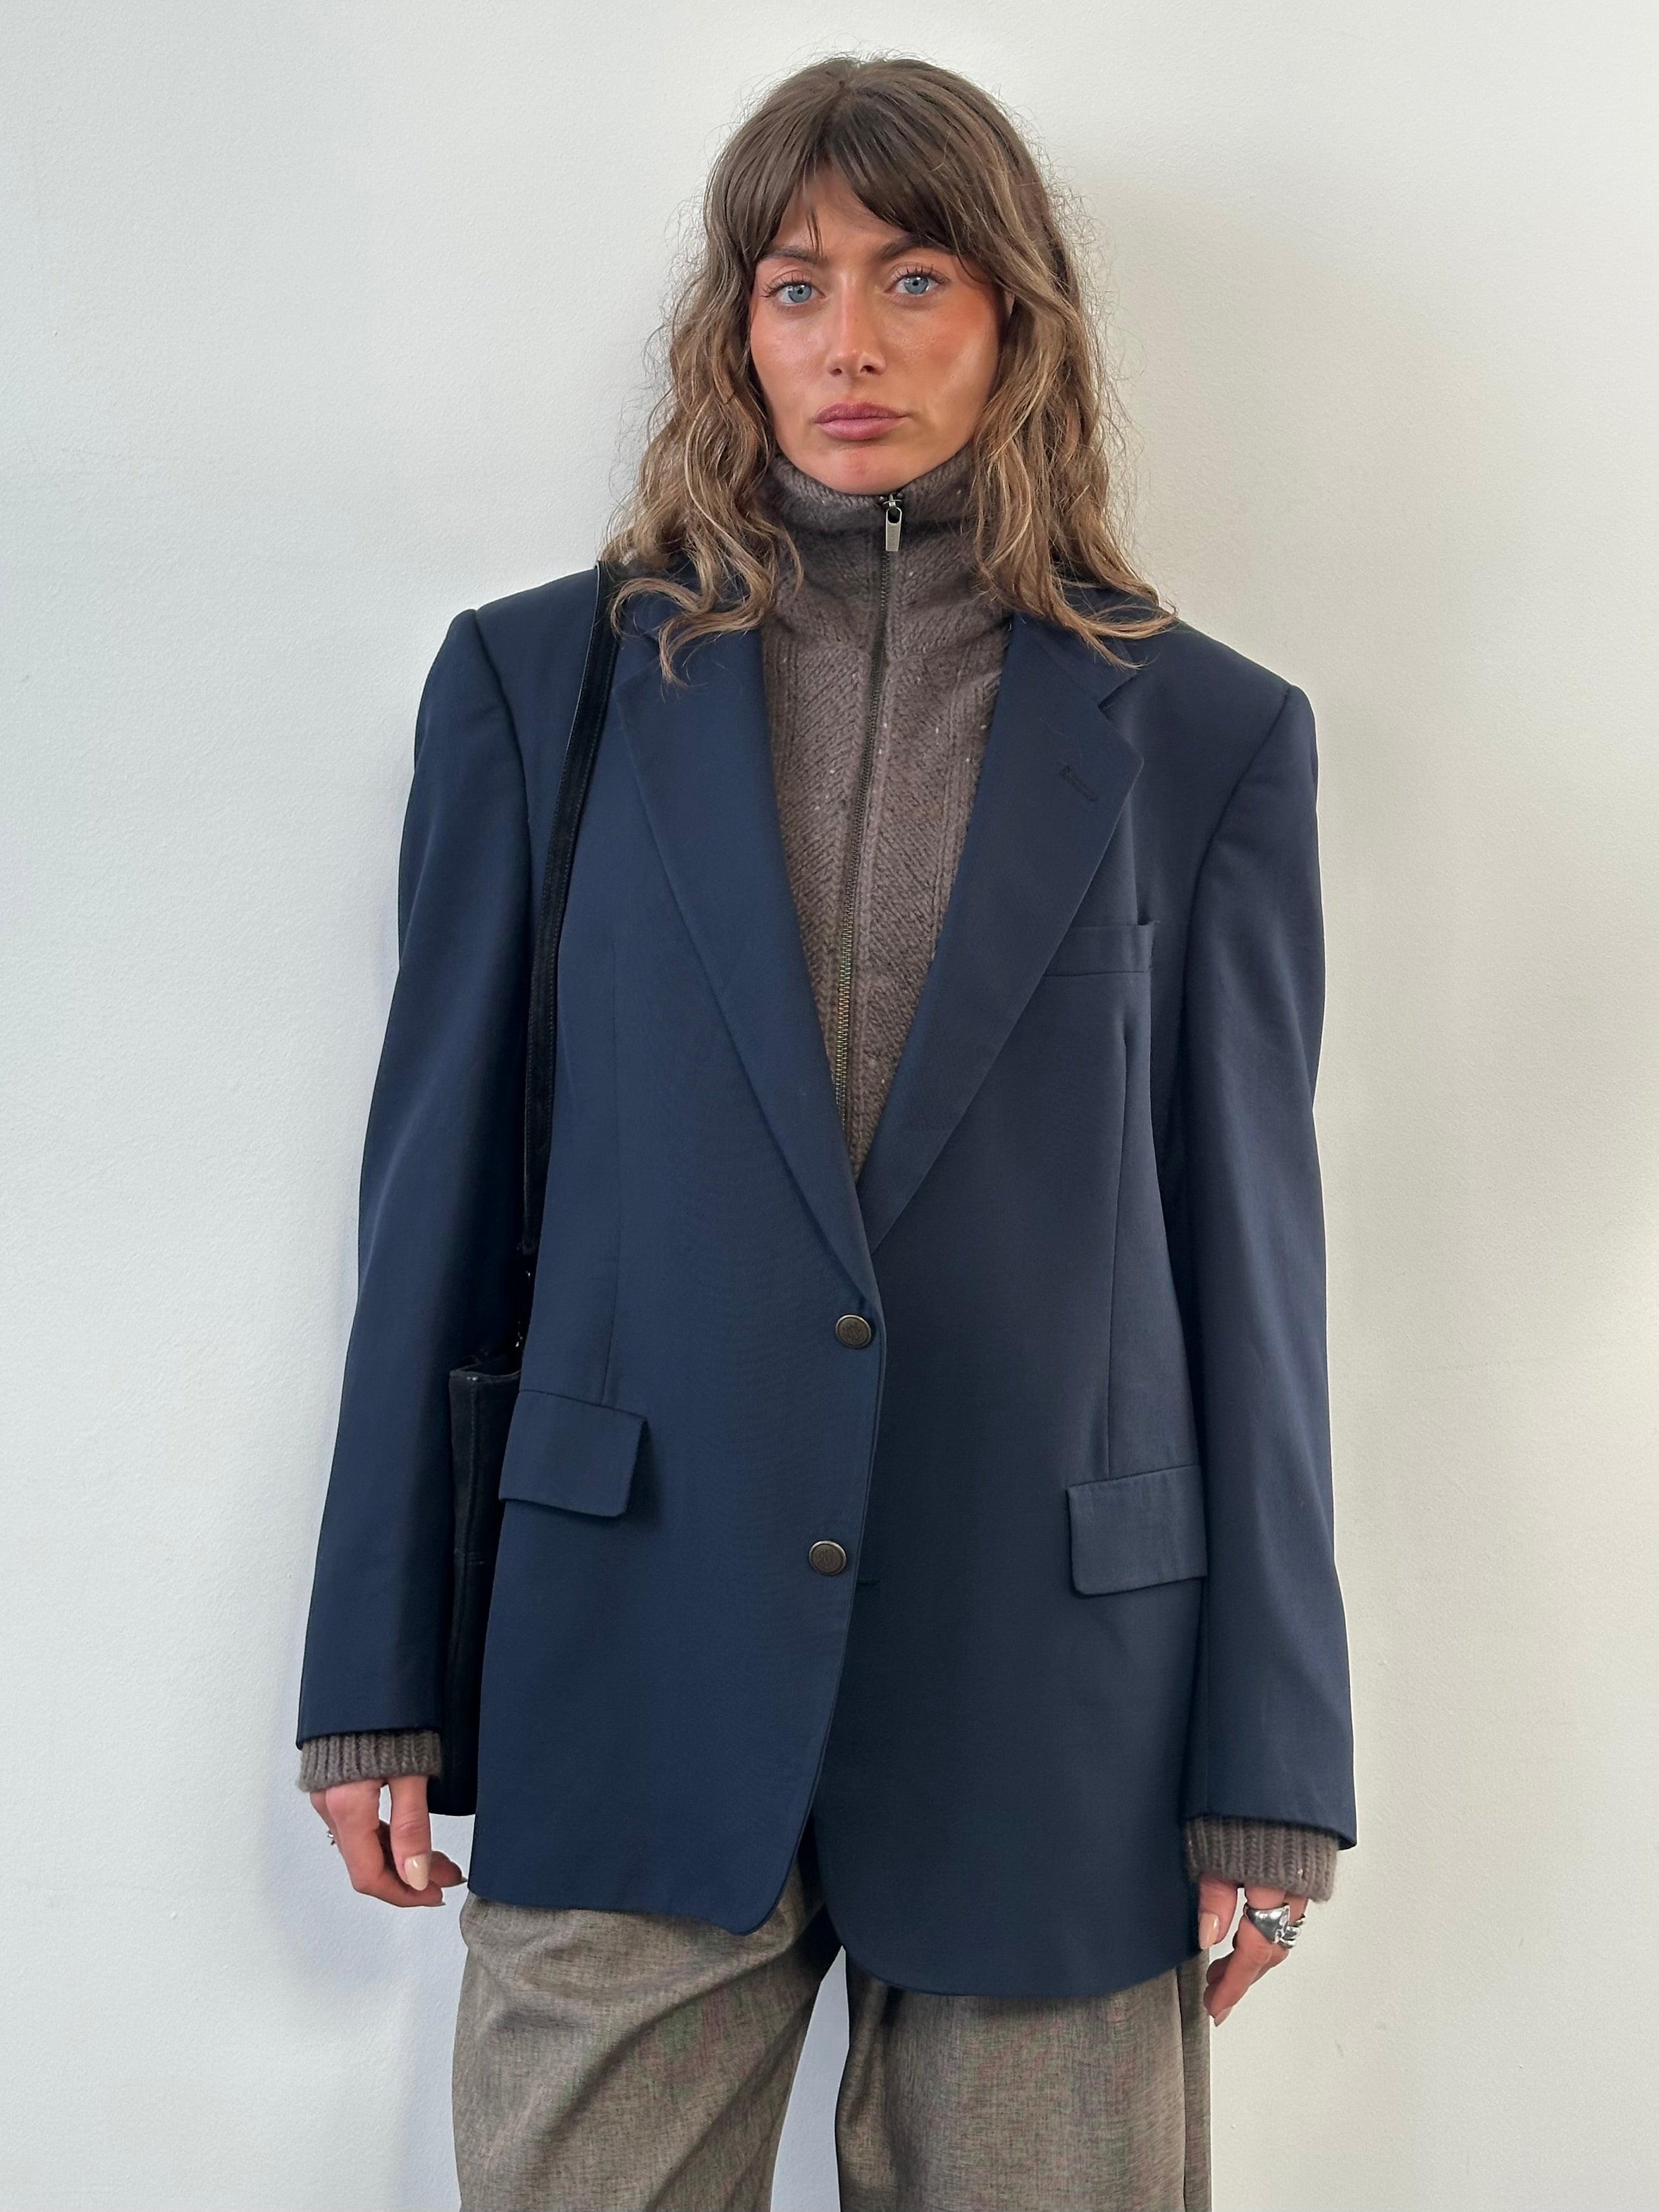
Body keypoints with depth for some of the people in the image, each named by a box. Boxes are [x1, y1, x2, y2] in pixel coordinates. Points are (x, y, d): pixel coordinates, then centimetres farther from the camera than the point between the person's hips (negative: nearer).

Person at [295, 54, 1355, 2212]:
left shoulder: (1204, 734, 4)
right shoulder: (541, 682, 5)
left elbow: (1250, 1247, 3)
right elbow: (438, 1189, 5)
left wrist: (1268, 1770, 2)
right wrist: (374, 1687, 4)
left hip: (1047, 1697, 0)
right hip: (637, 1670, 1)